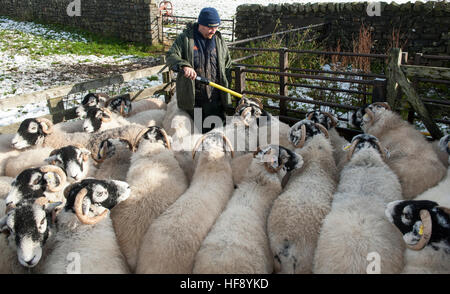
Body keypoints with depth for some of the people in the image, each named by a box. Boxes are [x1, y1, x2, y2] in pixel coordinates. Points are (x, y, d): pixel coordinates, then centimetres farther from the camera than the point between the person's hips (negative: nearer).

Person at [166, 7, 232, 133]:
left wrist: (226, 87, 10)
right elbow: (170, 56, -11)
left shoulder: (219, 40, 9)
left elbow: (227, 65, 15)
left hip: (214, 98, 2)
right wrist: (184, 65, -32)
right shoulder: (185, 38, -1)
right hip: (191, 96, -2)